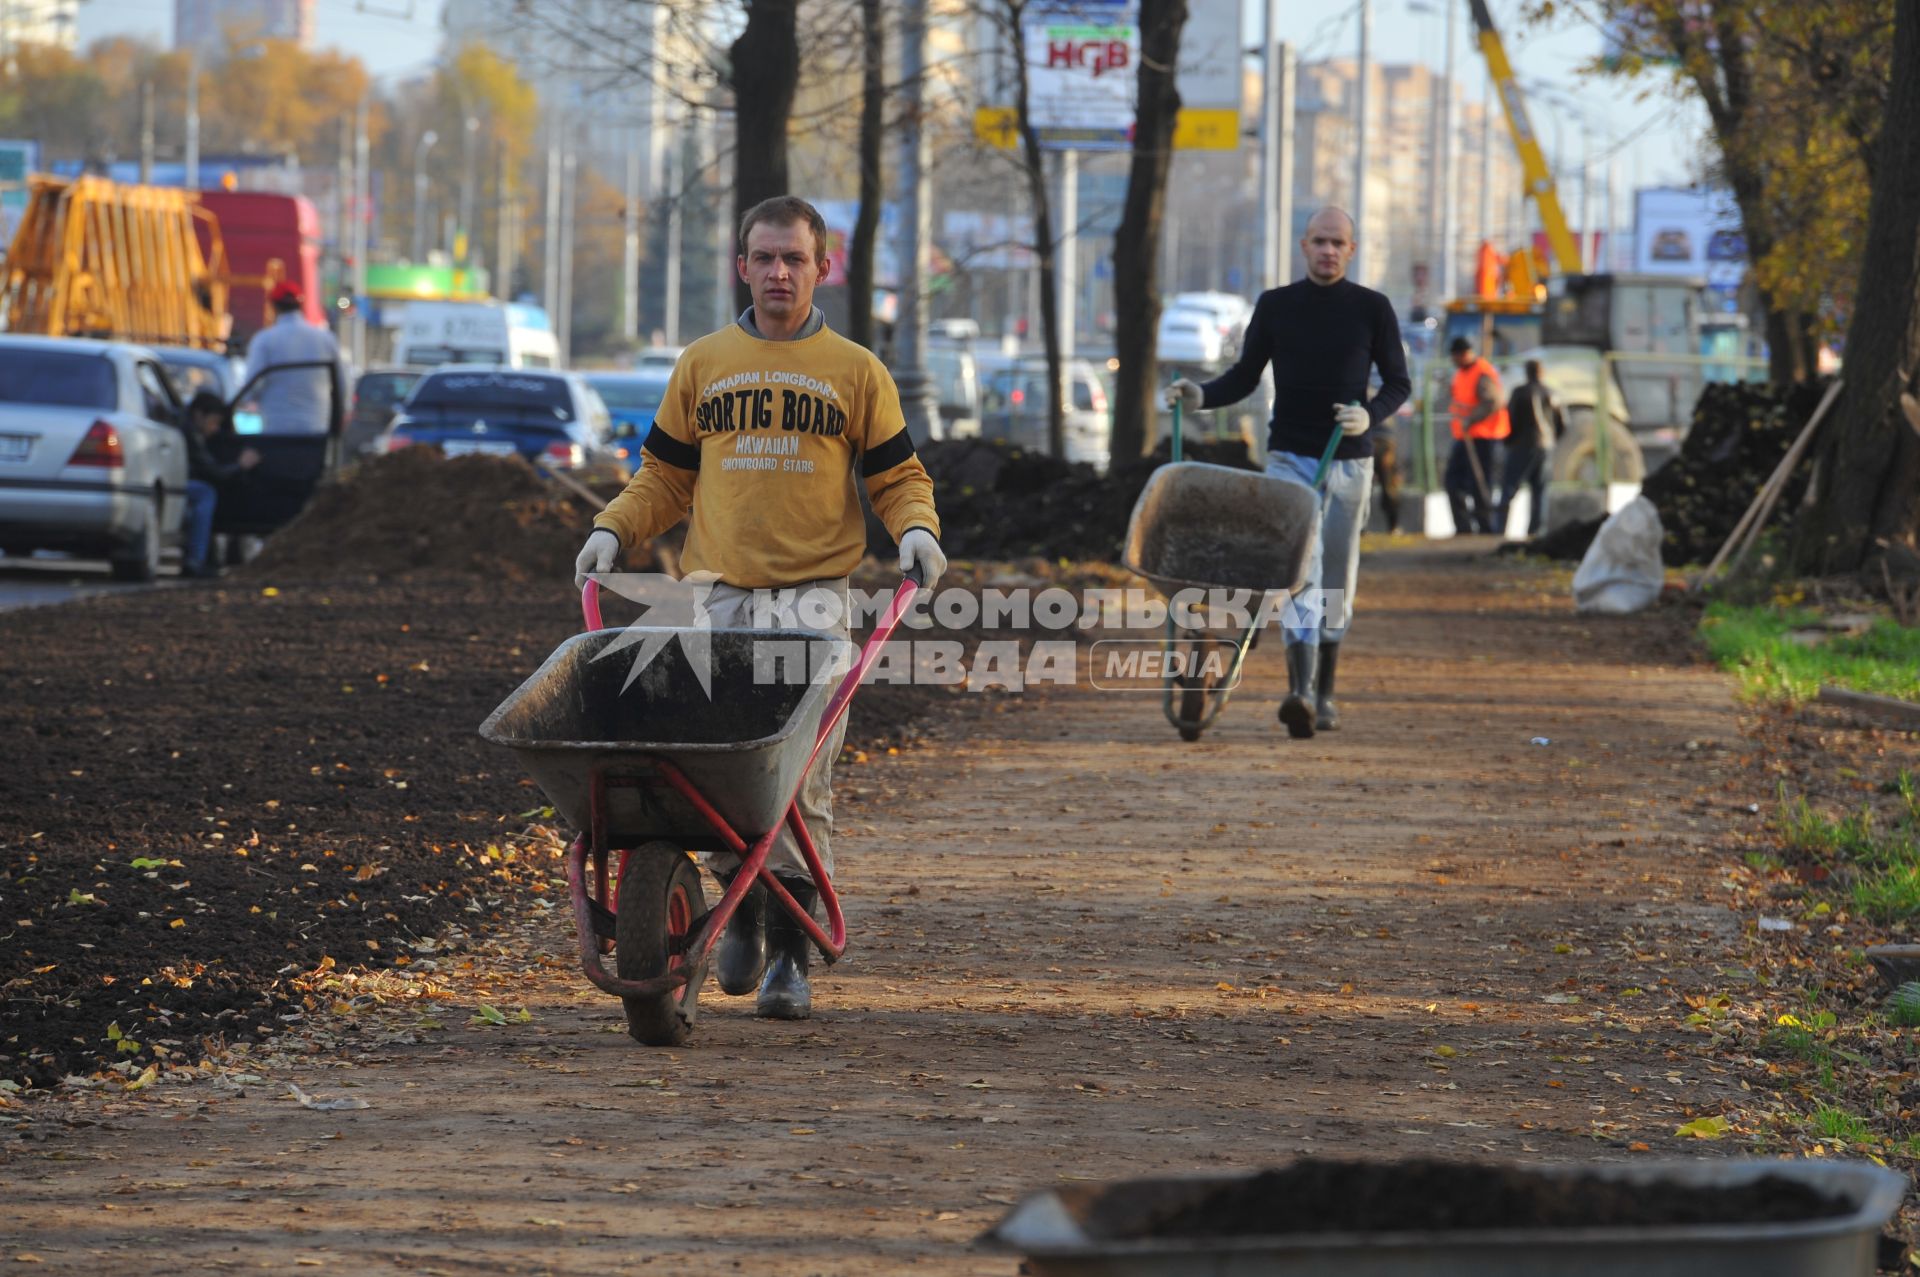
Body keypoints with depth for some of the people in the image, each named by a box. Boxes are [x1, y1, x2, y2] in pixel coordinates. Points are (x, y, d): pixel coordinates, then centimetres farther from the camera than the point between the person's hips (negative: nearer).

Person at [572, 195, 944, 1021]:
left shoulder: (854, 372, 10)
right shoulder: (702, 365, 14)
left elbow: (896, 477, 12)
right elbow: (664, 480, 19)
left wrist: (916, 528, -8)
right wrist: (612, 528, 3)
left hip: (815, 591, -2)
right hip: (721, 591, 2)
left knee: (801, 773, -10)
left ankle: (791, 953, -7)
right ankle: (743, 907, 23)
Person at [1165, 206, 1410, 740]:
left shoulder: (1372, 309, 2)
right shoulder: (1276, 306, 3)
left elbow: (1398, 382, 5)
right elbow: (1245, 376, 9)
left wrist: (1370, 415, -15)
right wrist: (1201, 395, -10)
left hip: (1349, 461, 1)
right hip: (1289, 458, -1)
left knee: (1337, 582, 8)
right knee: (1302, 567, -17)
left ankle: (1324, 695, 20)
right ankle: (1301, 691, -29)